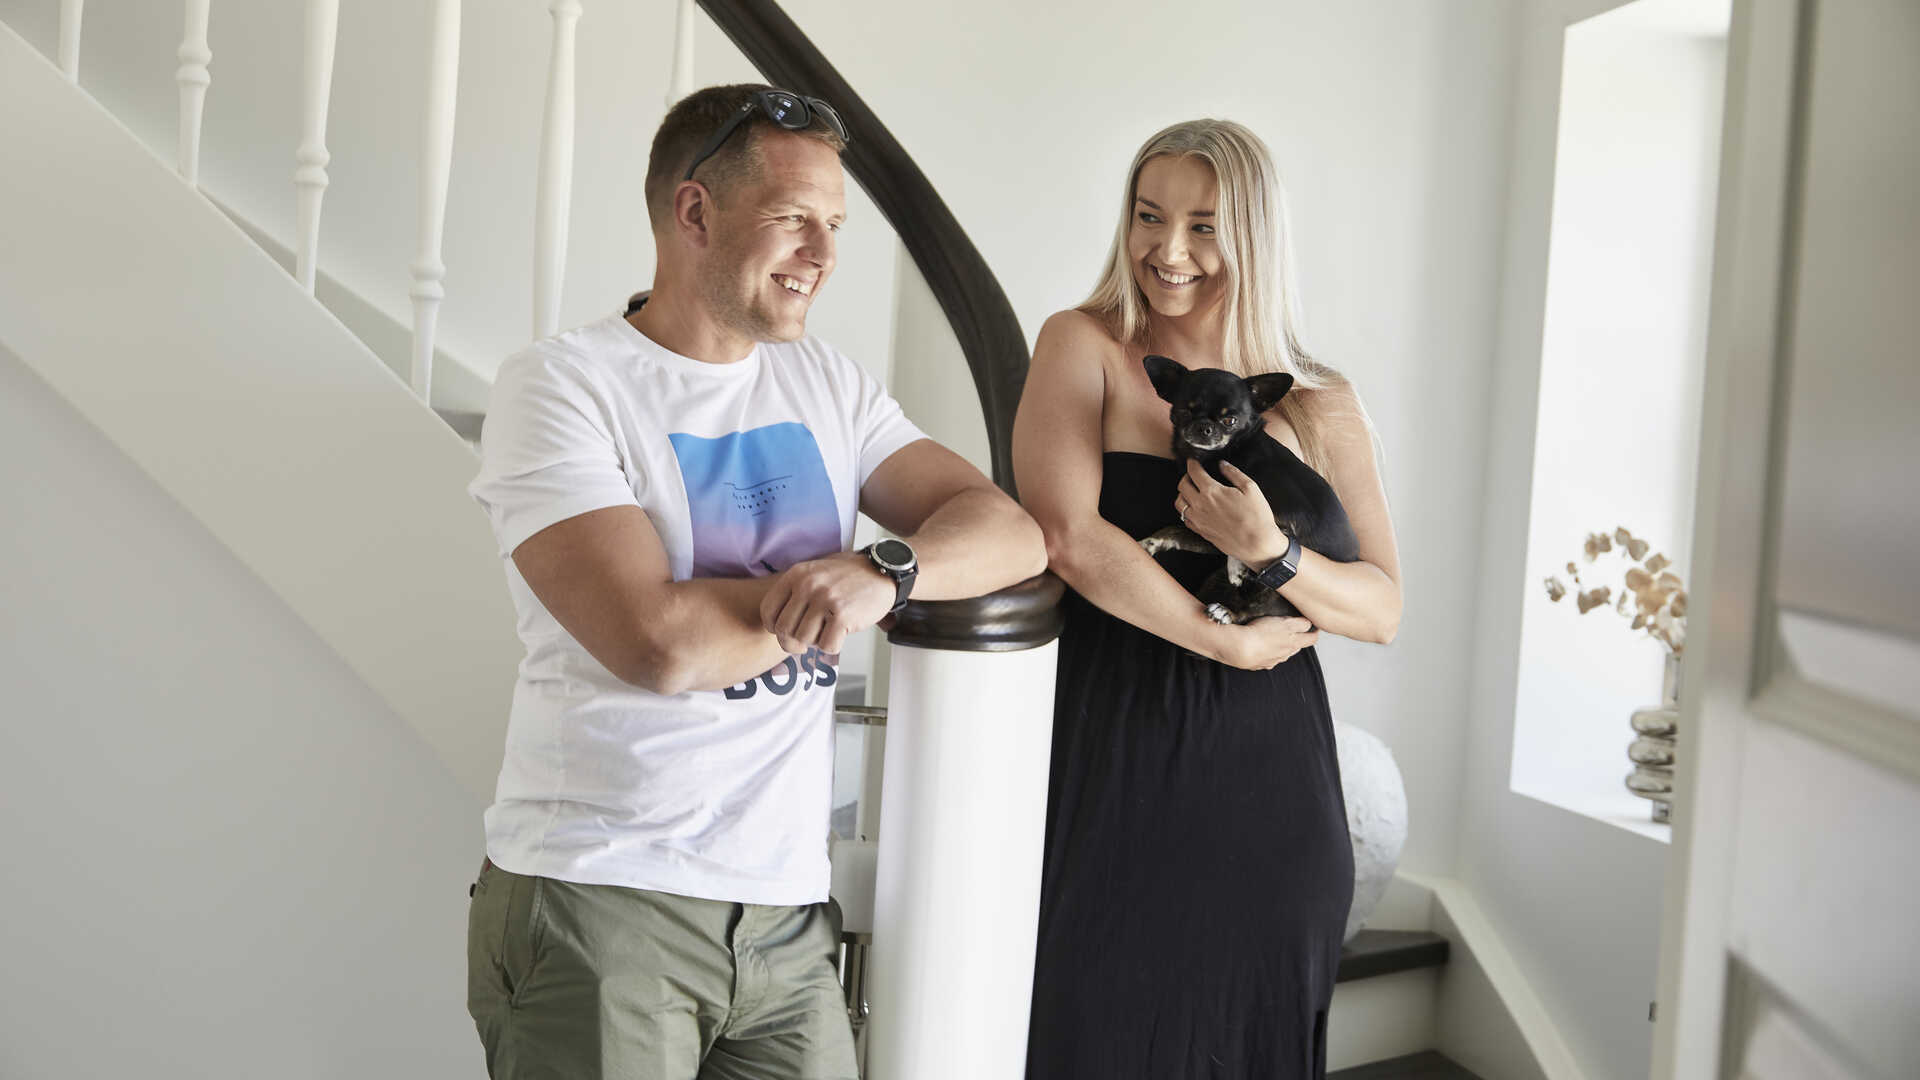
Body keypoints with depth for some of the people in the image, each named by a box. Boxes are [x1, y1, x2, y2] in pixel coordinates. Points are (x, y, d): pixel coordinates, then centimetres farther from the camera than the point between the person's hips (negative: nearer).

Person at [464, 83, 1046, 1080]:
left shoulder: (827, 384, 9)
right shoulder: (560, 386, -9)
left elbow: (1010, 534, 1)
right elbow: (661, 643, -21)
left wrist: (886, 571, -18)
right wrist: (834, 595, -8)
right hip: (597, 897, -5)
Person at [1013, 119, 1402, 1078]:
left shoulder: (1320, 406, 7)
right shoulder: (1083, 346, 0)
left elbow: (1383, 610, 3)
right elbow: (1067, 536, -15)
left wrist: (1269, 551, -16)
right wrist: (1231, 641, -11)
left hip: (1269, 783, 3)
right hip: (1118, 765, -2)